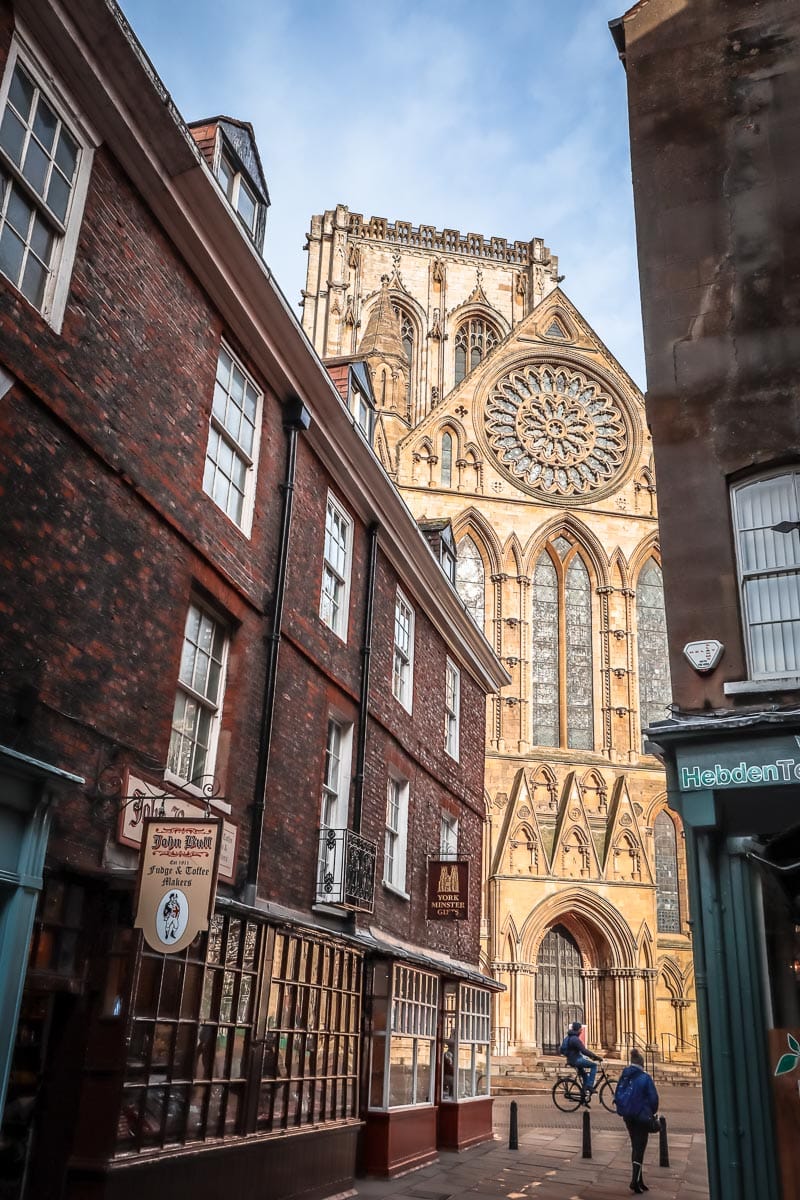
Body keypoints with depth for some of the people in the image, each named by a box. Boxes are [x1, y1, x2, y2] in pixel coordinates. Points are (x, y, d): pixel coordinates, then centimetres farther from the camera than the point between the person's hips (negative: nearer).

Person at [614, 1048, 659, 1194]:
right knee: (640, 1148, 1)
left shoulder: (624, 1077, 1)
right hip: (642, 1116, -5)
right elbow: (653, 1098, -11)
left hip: (628, 1116, 5)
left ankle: (638, 1180, 22)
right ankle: (635, 1181, -9)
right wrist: (652, 1112, 5)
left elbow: (618, 1096, 4)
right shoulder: (645, 1078, -13)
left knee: (635, 1147, 17)